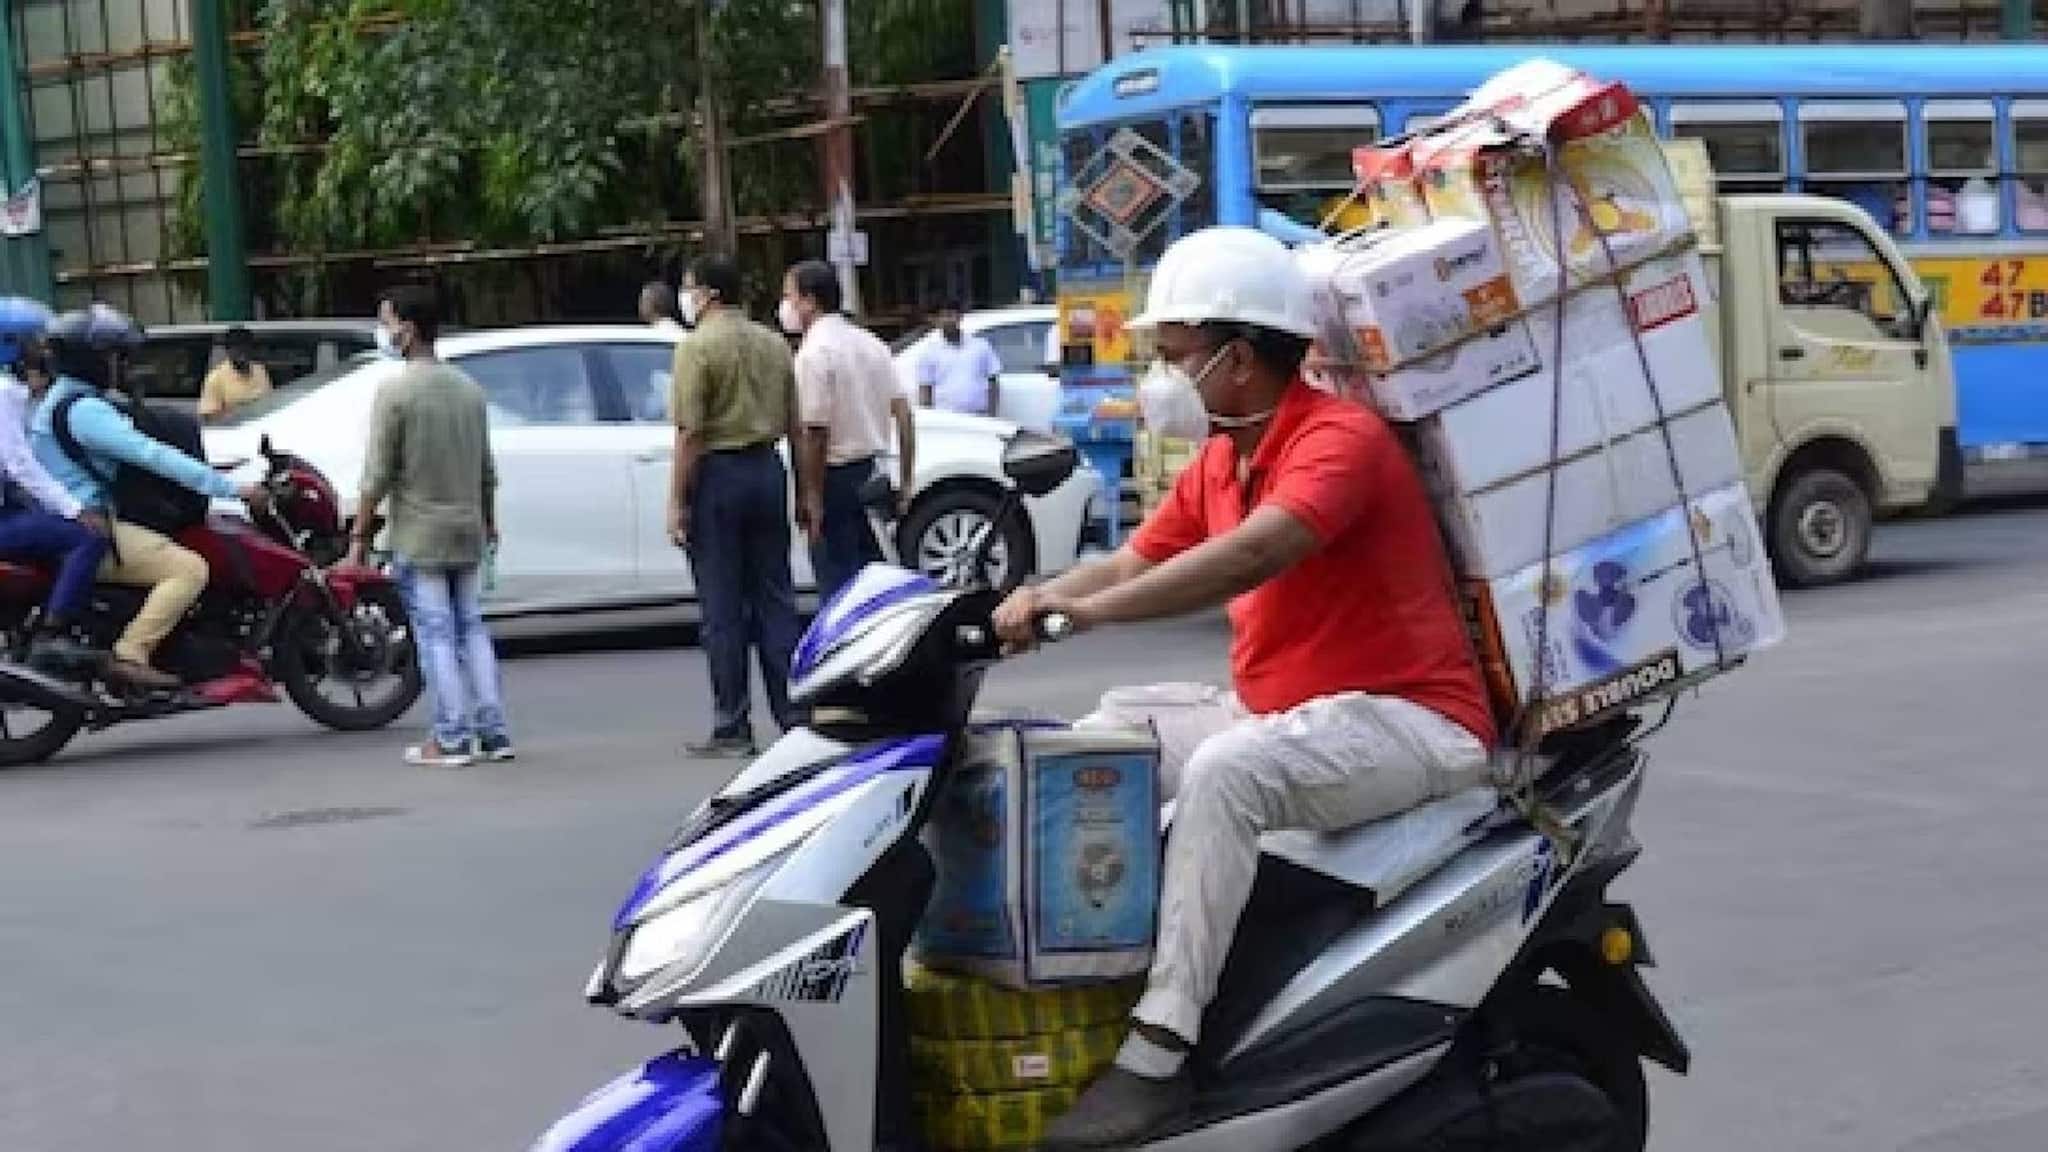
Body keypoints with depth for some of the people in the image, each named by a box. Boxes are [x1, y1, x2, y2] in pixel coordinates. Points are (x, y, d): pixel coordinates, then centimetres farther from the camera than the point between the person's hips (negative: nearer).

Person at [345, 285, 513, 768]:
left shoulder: (395, 391, -12)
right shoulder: (468, 388, 8)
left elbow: (377, 475, -13)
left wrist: (359, 537, -6)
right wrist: (489, 523, 25)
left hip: (418, 537, -6)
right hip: (468, 532, 6)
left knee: (435, 635, -2)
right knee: (471, 629, 11)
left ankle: (452, 738, -2)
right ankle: (494, 733, 10)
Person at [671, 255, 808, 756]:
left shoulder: (698, 346, -9)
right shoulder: (773, 344, 12)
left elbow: (690, 433, -14)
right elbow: (795, 428, 12)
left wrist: (677, 500, -11)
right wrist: (806, 493, 16)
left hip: (717, 475, -6)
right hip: (767, 470, 6)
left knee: (723, 610, -2)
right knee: (775, 601, 8)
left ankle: (732, 727, 0)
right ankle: (794, 718, 7)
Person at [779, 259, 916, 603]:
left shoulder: (814, 353, -15)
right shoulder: (869, 343, 10)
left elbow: (815, 433, -20)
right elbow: (903, 414, 9)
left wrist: (812, 497, -17)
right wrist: (905, 481, 13)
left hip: (836, 476, -8)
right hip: (874, 471, 8)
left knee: (837, 585, -2)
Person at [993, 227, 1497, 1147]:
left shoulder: (1338, 437, -16)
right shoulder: (1218, 463, 14)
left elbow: (1255, 554, -33)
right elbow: (1134, 565, 12)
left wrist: (1092, 611, -38)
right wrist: (1034, 599, -9)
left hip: (1409, 716, -10)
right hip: (1282, 713, 10)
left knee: (1223, 772, -33)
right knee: (1110, 731, 5)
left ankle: (1160, 1050, -33)